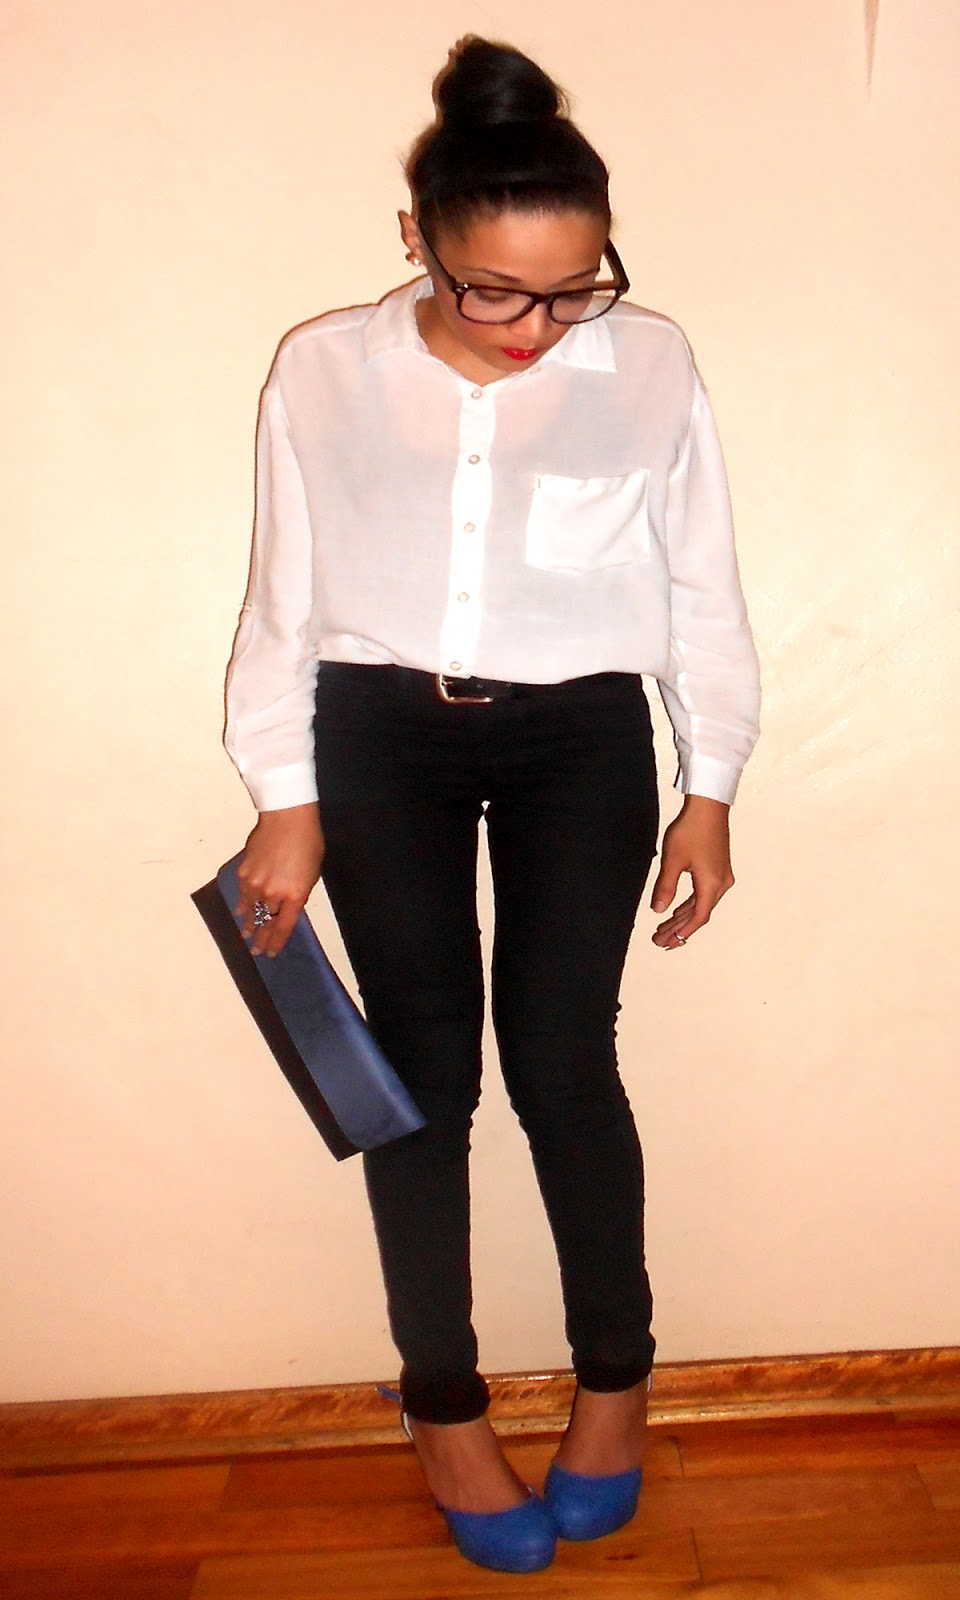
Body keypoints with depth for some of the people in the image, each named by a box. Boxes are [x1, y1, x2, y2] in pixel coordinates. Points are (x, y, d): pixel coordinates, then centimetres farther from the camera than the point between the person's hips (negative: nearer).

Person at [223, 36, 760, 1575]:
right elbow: (282, 598, 3)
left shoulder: (650, 365, -2)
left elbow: (704, 595, 4)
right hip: (380, 731, 1)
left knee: (562, 1058, -3)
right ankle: (444, 1401, 21)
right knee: (424, 1062, 2)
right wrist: (285, 797, 0)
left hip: (582, 735, 0)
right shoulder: (324, 371, -2)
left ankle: (616, 1375, 22)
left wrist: (711, 791, 4)